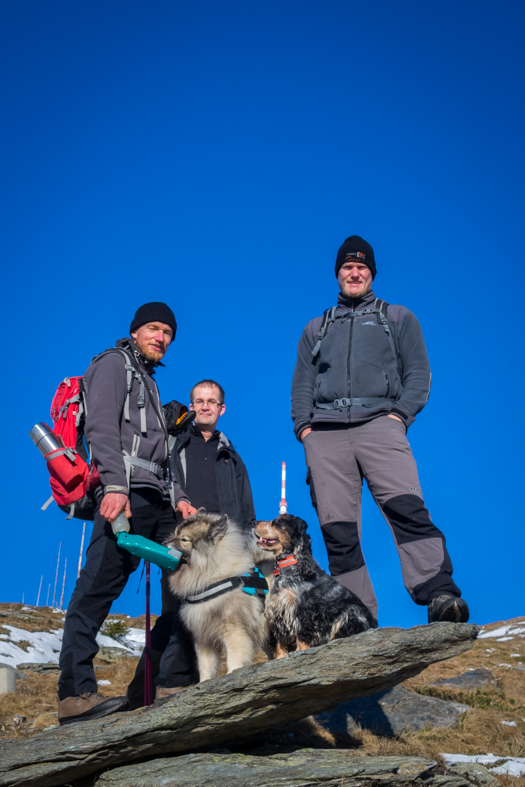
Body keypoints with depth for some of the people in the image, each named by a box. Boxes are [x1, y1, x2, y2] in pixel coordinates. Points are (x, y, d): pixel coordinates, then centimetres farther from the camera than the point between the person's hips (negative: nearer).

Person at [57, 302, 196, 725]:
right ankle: (76, 692, -21)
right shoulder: (114, 364, 5)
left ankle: (190, 676, 11)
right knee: (99, 585, -17)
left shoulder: (148, 382, 32)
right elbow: (101, 428, -11)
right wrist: (114, 484, -24)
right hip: (126, 495, -10)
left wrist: (178, 497, 19)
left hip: (156, 500, 10)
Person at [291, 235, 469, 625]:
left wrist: (400, 414, -5)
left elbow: (418, 373, 12)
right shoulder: (316, 329, 29)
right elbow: (302, 385, 23)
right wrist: (304, 425, 5)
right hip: (324, 433, 2)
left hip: (379, 423, -2)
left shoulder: (398, 318, 22)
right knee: (337, 530, -9)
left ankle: (440, 595, -34)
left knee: (406, 507, -26)